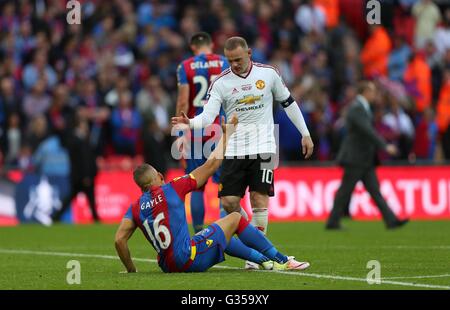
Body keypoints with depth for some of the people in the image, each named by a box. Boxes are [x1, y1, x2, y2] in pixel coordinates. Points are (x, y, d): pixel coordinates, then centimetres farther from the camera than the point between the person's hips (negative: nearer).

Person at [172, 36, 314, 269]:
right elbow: (208, 115, -11)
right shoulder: (221, 83, -1)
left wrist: (305, 134, 15)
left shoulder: (269, 74, 1)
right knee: (228, 201, -6)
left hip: (263, 148, -1)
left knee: (259, 199, -10)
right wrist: (190, 122, -33)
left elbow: (288, 102, 13)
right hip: (234, 151, 1)